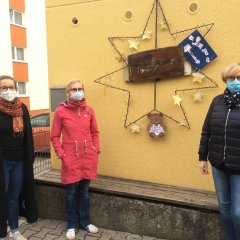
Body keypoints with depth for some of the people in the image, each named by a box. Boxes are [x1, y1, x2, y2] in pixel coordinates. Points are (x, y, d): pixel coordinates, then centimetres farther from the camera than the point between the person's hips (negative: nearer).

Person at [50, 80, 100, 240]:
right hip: (70, 158, -2)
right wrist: (61, 155, -10)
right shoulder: (60, 111, -6)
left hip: (88, 157, 3)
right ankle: (72, 225, 28)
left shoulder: (89, 110, 2)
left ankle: (85, 221, 32)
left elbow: (95, 133, 11)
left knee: (84, 190, 15)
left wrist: (96, 150, 3)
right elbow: (55, 136, -2)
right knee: (71, 192, 9)